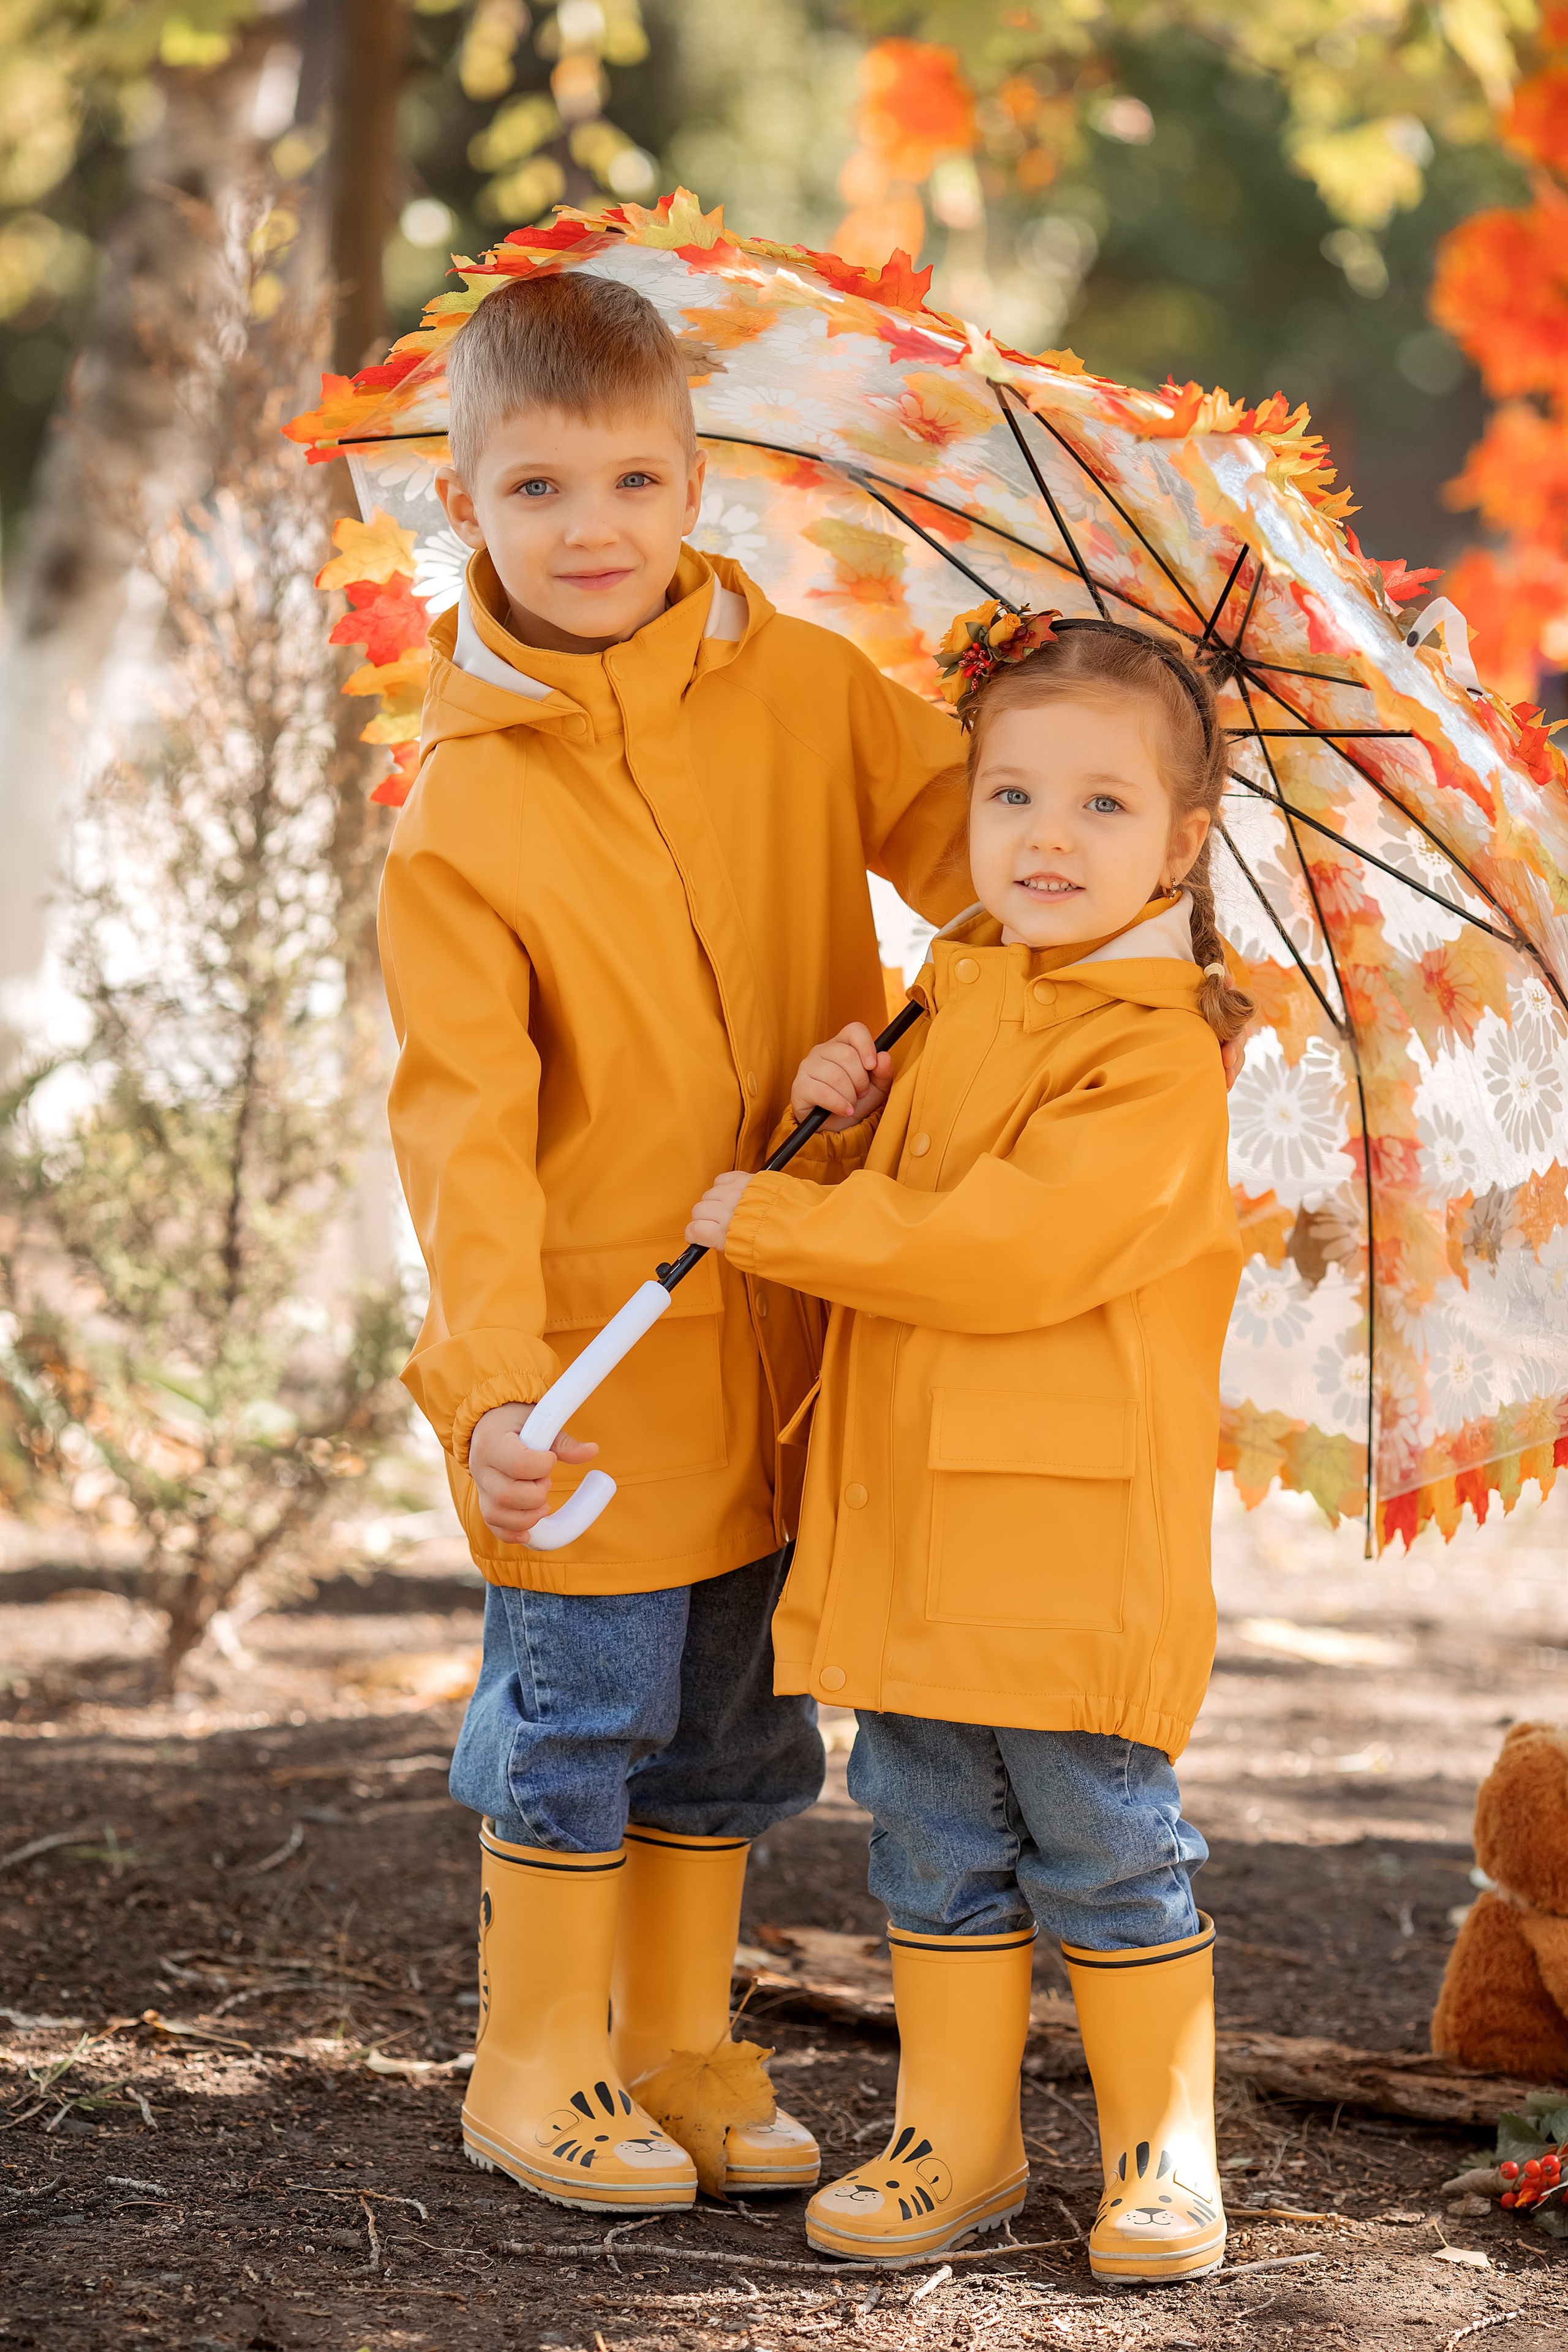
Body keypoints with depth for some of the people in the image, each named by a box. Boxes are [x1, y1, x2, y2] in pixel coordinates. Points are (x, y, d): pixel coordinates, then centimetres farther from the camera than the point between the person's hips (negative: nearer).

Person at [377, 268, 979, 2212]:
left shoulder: (801, 687, -1)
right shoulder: (459, 819, -12)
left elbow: (968, 837, 9)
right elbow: (463, 1121, -16)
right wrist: (495, 1380, -25)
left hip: (782, 1338, 4)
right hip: (591, 1359, -4)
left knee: (727, 1726, 15)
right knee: (578, 1710, 2)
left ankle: (683, 2052, 30)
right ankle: (539, 2075, 20)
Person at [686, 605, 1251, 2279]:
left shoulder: (1158, 1058, -14)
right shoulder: (951, 996, 12)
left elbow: (1009, 1248, -24)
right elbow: (893, 1203, 23)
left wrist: (772, 1220, -16)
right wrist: (839, 1121, -1)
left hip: (1073, 1538, -7)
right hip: (907, 1514, 7)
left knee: (1109, 1850, 2)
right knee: (934, 1846, 13)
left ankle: (1161, 2153, 16)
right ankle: (957, 2140, 25)